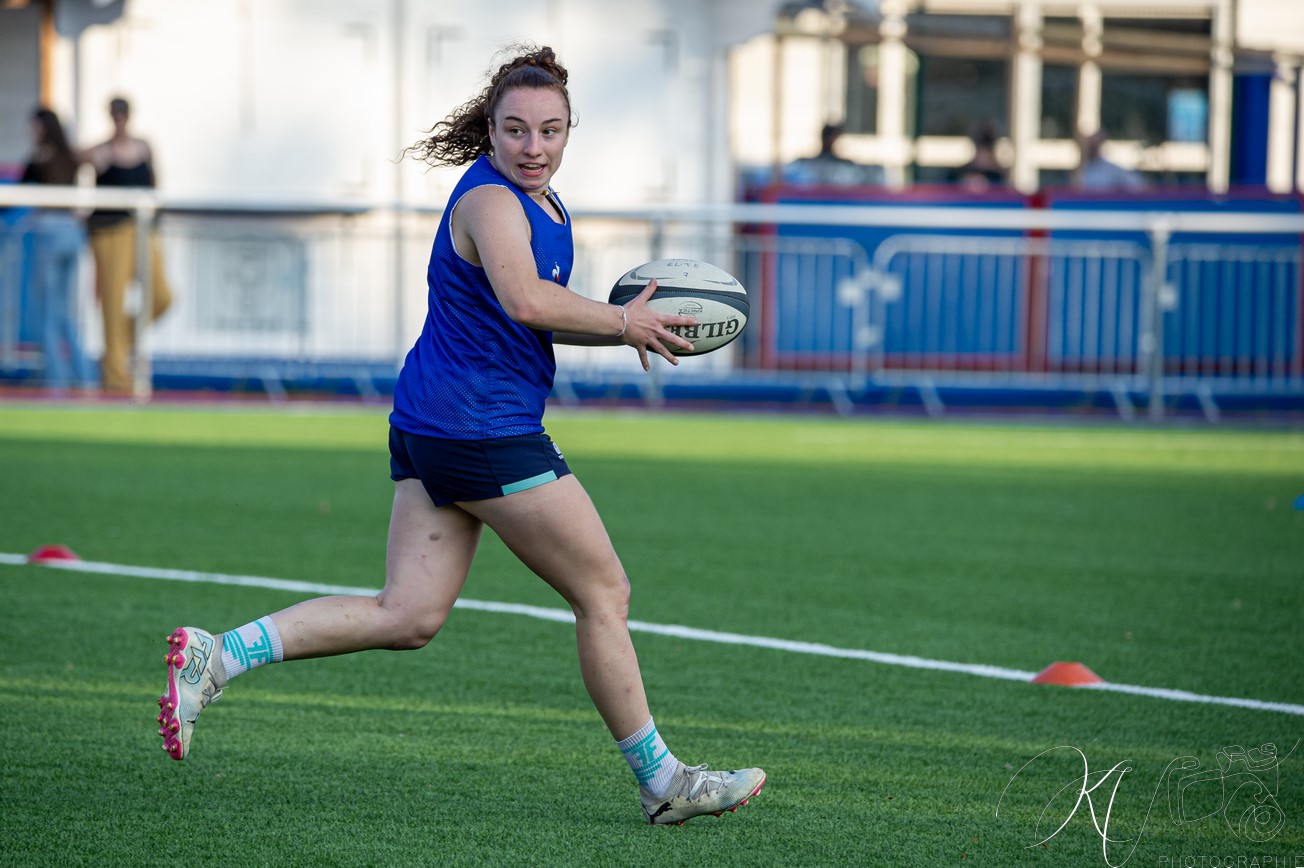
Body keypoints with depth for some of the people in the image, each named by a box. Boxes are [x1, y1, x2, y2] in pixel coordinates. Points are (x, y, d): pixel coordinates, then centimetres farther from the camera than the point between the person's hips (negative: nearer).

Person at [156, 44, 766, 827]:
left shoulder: (546, 206, 17)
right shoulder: (490, 200, -15)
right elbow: (524, 300, -33)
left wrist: (623, 327, 12)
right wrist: (621, 322, -22)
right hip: (485, 431, -10)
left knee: (410, 616, 4)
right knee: (604, 593, 1)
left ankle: (216, 656, -2)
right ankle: (662, 782, 12)